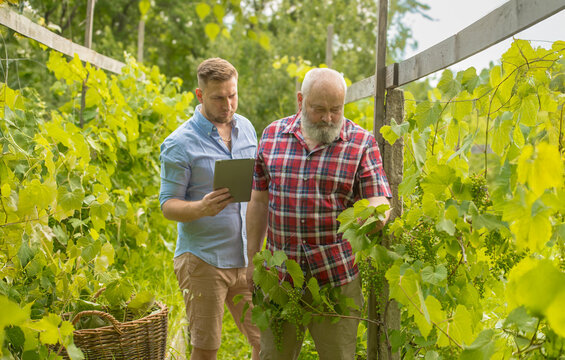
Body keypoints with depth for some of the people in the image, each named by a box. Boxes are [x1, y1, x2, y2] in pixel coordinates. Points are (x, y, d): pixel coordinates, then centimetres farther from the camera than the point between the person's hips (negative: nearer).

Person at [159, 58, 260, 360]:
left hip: (246, 259, 5)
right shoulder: (180, 143, -9)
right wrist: (202, 208, -30)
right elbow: (168, 205, -8)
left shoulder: (246, 128, 9)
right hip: (203, 260, -5)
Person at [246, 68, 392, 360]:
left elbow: (379, 202, -6)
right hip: (280, 276, 3)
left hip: (336, 278, -2)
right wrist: (253, 258, 11)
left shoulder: (362, 143, -3)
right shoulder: (272, 135, 5)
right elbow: (259, 201, 10)